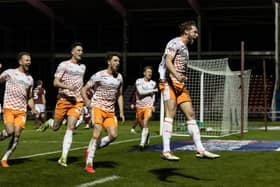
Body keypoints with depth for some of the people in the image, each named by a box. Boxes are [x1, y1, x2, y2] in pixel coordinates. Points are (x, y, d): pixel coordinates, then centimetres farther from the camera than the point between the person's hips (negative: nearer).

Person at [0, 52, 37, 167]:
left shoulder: (30, 79, 17)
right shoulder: (10, 73, 5)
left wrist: (33, 109, 8)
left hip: (22, 110, 4)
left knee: (17, 135, -5)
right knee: (10, 131, -21)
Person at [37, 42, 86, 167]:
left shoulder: (82, 67, 17)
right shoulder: (64, 65, -2)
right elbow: (55, 82, -9)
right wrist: (68, 87, -24)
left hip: (77, 101, 3)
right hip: (64, 99, -3)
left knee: (70, 128, -10)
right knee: (55, 128, 4)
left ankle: (63, 158, -9)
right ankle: (48, 123, 42)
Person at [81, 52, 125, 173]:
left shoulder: (119, 77, 11)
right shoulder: (99, 75, -7)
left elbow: (119, 95, 21)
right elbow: (84, 89, -3)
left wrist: (121, 112, 13)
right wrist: (87, 102, -20)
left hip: (110, 111, 6)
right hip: (98, 107, -6)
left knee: (113, 135, -8)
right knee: (97, 133, -17)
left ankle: (91, 150, 12)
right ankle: (88, 164, -9)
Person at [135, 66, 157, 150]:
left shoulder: (153, 83, 6)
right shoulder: (139, 81, -6)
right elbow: (141, 92, -19)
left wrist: (152, 104, 10)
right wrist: (153, 90, -16)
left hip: (148, 106, 0)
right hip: (139, 106, 0)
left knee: (145, 123, -19)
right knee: (141, 124, 15)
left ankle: (142, 143, -23)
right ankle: (147, 134, 48)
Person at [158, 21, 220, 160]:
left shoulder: (185, 47, 23)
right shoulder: (175, 43, -5)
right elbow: (168, 61, -19)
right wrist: (177, 75, -34)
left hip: (180, 85, 9)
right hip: (169, 82, -9)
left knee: (190, 114, 5)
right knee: (170, 114, -13)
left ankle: (200, 150, 6)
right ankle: (166, 151, -12)